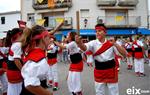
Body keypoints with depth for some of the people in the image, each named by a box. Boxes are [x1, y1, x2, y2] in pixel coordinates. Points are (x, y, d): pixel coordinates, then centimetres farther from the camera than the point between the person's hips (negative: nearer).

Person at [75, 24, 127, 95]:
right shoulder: (93, 43, -7)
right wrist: (79, 43, -51)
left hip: (111, 72, 0)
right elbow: (84, 47, -28)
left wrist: (115, 44, -24)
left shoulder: (111, 43, -7)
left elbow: (125, 54, -11)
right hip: (99, 73, 1)